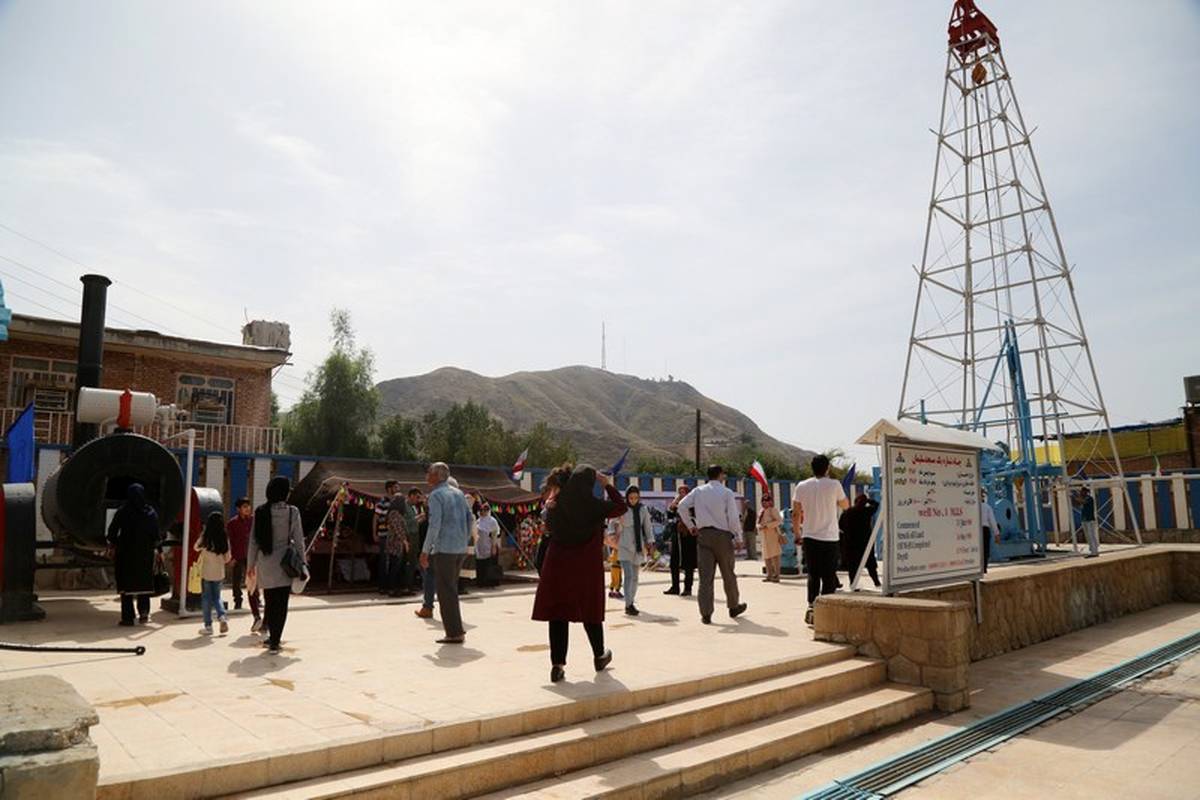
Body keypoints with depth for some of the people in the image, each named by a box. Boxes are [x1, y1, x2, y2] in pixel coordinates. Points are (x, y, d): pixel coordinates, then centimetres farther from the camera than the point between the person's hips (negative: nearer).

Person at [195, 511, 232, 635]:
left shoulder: (205, 538, -12)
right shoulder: (225, 538, -6)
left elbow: (196, 547, 8)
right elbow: (228, 557, 1)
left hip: (206, 573, -2)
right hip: (219, 573, 2)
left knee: (206, 598, 8)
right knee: (216, 597, 19)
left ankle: (208, 626, 10)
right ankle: (222, 616, -4)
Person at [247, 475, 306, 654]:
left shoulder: (260, 512, -2)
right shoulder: (292, 512, -9)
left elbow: (253, 540, 2)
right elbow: (298, 539, -5)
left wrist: (251, 564, 11)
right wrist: (302, 562, 5)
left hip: (265, 564, 3)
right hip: (285, 563, -3)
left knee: (269, 602, 16)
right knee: (281, 604, 4)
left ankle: (273, 637, 26)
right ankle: (274, 641, 3)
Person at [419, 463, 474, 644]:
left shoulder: (436, 495, -9)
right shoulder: (458, 493, 14)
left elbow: (434, 525, -17)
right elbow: (470, 518, 15)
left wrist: (425, 550, -12)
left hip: (444, 549, -8)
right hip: (461, 549, 8)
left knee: (446, 590, -1)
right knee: (451, 588, 18)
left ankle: (454, 633, 1)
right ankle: (457, 628, 20)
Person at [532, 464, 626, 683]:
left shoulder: (556, 504, -4)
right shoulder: (596, 505, -12)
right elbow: (621, 507, 5)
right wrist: (608, 485, 9)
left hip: (558, 565, 1)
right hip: (587, 567, -1)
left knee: (558, 613, 5)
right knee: (590, 611, 14)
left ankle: (558, 664, 2)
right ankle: (599, 657, 31)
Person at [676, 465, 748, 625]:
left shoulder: (698, 491, 6)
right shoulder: (727, 492, -3)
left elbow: (682, 505, -4)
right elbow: (733, 517, -9)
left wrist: (690, 526, 4)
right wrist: (736, 532, 4)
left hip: (703, 534, 2)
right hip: (723, 535, -2)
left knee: (705, 575, 2)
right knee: (728, 574, 13)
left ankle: (705, 614, -2)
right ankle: (733, 607, 29)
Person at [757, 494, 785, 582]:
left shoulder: (773, 510, -8)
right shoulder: (761, 512, 16)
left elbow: (779, 520, -18)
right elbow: (759, 523, 22)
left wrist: (767, 526, -21)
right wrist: (759, 527, -2)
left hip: (773, 535, -8)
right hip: (765, 536, 9)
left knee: (774, 555, -9)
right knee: (766, 556, 10)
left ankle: (776, 575, -8)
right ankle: (770, 575, 18)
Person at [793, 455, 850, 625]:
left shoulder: (801, 486, 2)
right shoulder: (834, 485, -5)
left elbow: (796, 514, 4)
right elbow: (846, 506, 11)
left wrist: (797, 535, 14)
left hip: (809, 538, 3)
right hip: (829, 538, -3)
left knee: (813, 576, 14)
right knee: (829, 578, 5)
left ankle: (811, 607, 4)